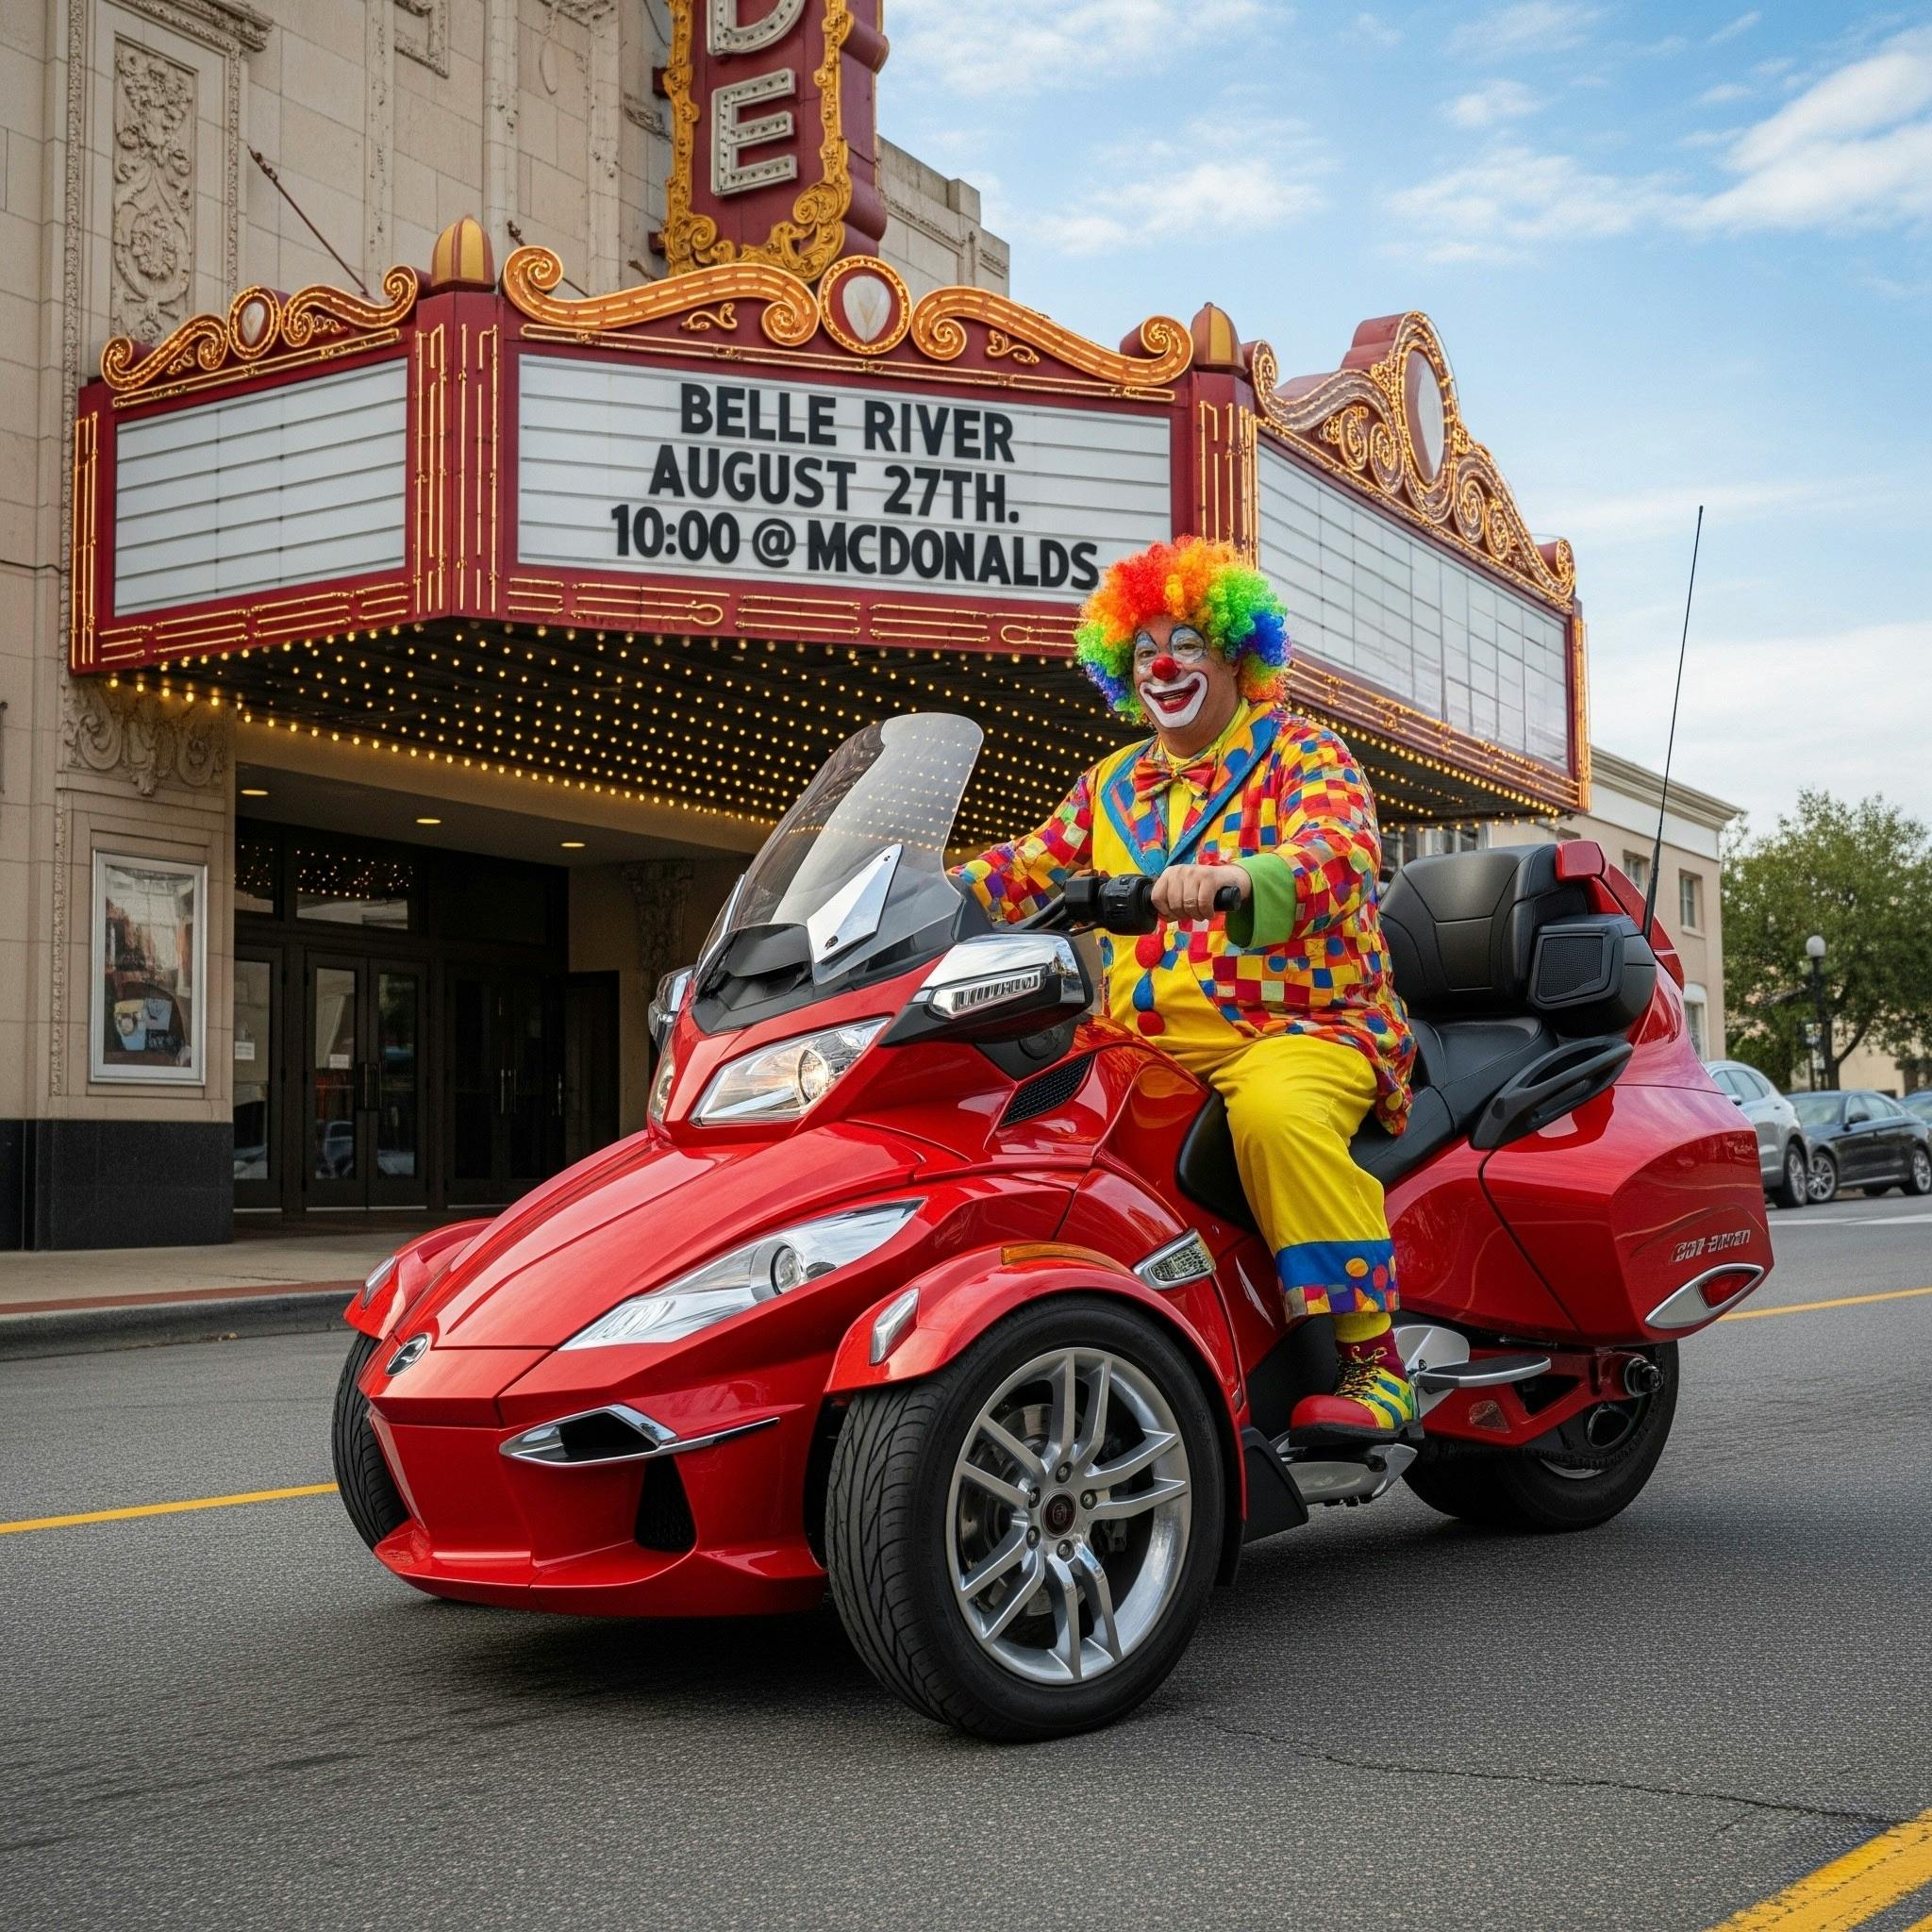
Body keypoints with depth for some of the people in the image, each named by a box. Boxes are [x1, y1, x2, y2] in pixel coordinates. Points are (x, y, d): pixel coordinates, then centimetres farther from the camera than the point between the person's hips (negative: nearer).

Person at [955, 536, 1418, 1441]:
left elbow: (1341, 857, -18)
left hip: (1305, 1029, -6)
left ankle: (1375, 1363, -29)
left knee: (1277, 1113, -38)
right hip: (1148, 1048, 6)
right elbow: (1030, 866, 17)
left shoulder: (1304, 754, 2)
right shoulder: (1111, 786, 22)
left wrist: (1234, 880, -39)